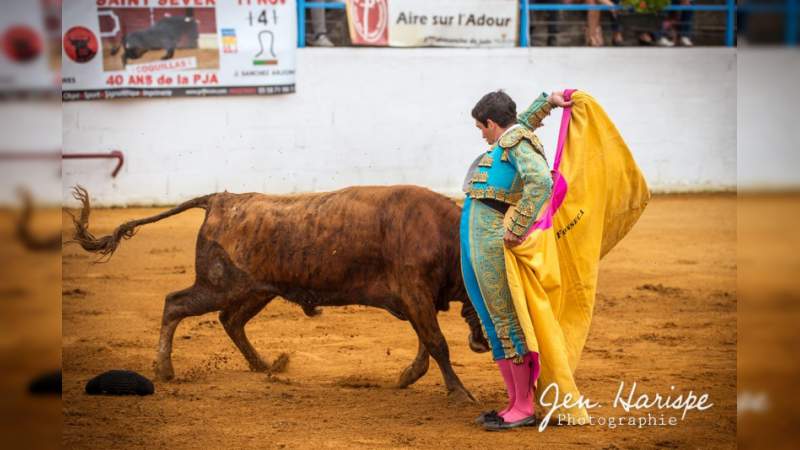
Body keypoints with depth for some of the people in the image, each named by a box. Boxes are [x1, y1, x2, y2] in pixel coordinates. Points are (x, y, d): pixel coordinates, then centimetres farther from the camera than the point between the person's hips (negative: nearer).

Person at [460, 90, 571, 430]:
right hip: (479, 248, 10)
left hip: (495, 246, -10)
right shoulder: (506, 144, 19)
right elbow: (521, 124, 43)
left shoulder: (517, 142, -10)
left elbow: (540, 182, -26)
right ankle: (515, 402, 17)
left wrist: (516, 229, -26)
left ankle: (524, 408, -2)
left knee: (508, 324, -6)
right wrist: (547, 101, 31)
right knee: (496, 326, 12)